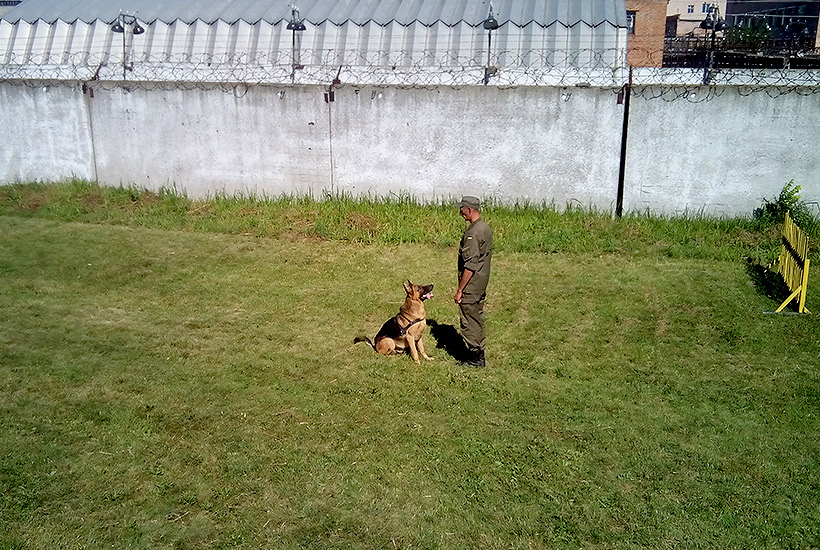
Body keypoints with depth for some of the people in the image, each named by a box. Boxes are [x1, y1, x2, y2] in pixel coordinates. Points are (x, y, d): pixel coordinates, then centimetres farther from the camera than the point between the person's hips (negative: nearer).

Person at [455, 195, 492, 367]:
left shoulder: (473, 232, -22)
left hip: (471, 285, -10)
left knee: (469, 322, 0)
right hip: (481, 283, 10)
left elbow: (470, 266, -24)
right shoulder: (486, 228, 9)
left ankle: (475, 358, 7)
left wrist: (460, 289, -18)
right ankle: (478, 353, 27)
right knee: (477, 318, 17)